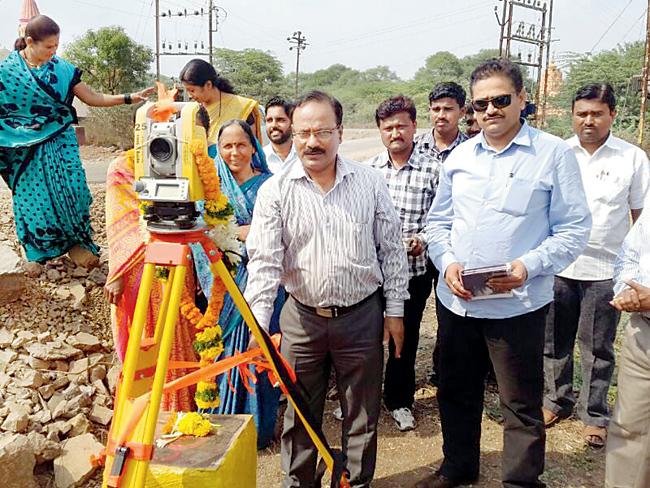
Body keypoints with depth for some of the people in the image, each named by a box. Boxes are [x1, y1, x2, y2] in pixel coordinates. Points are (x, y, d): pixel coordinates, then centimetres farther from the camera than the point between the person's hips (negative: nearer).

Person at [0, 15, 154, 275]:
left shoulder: (62, 68, -1)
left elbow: (93, 98, 3)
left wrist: (129, 98, -5)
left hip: (59, 143, 1)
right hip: (25, 148, -1)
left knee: (71, 190, -6)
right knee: (31, 197, 3)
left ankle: (77, 243, 12)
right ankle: (36, 253, 21)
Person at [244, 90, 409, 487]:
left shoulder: (370, 183, -2)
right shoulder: (275, 191, -6)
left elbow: (392, 250, 4)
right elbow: (264, 261, -11)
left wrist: (395, 309, 3)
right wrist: (259, 325, -19)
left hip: (362, 316, 1)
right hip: (302, 319, 0)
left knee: (363, 415, 13)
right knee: (300, 414, 15)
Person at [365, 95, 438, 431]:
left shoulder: (432, 170, -5)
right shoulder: (368, 169, 2)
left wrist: (423, 241, -21)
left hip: (413, 269, -1)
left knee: (405, 338, 14)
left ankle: (399, 400, 33)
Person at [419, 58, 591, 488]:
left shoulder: (554, 153, -5)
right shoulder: (460, 156, 9)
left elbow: (575, 229, -7)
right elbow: (438, 221, 13)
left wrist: (529, 266, -20)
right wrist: (447, 262, -5)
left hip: (518, 304, -5)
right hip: (456, 301, 5)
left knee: (522, 404, 7)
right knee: (456, 392, 20)